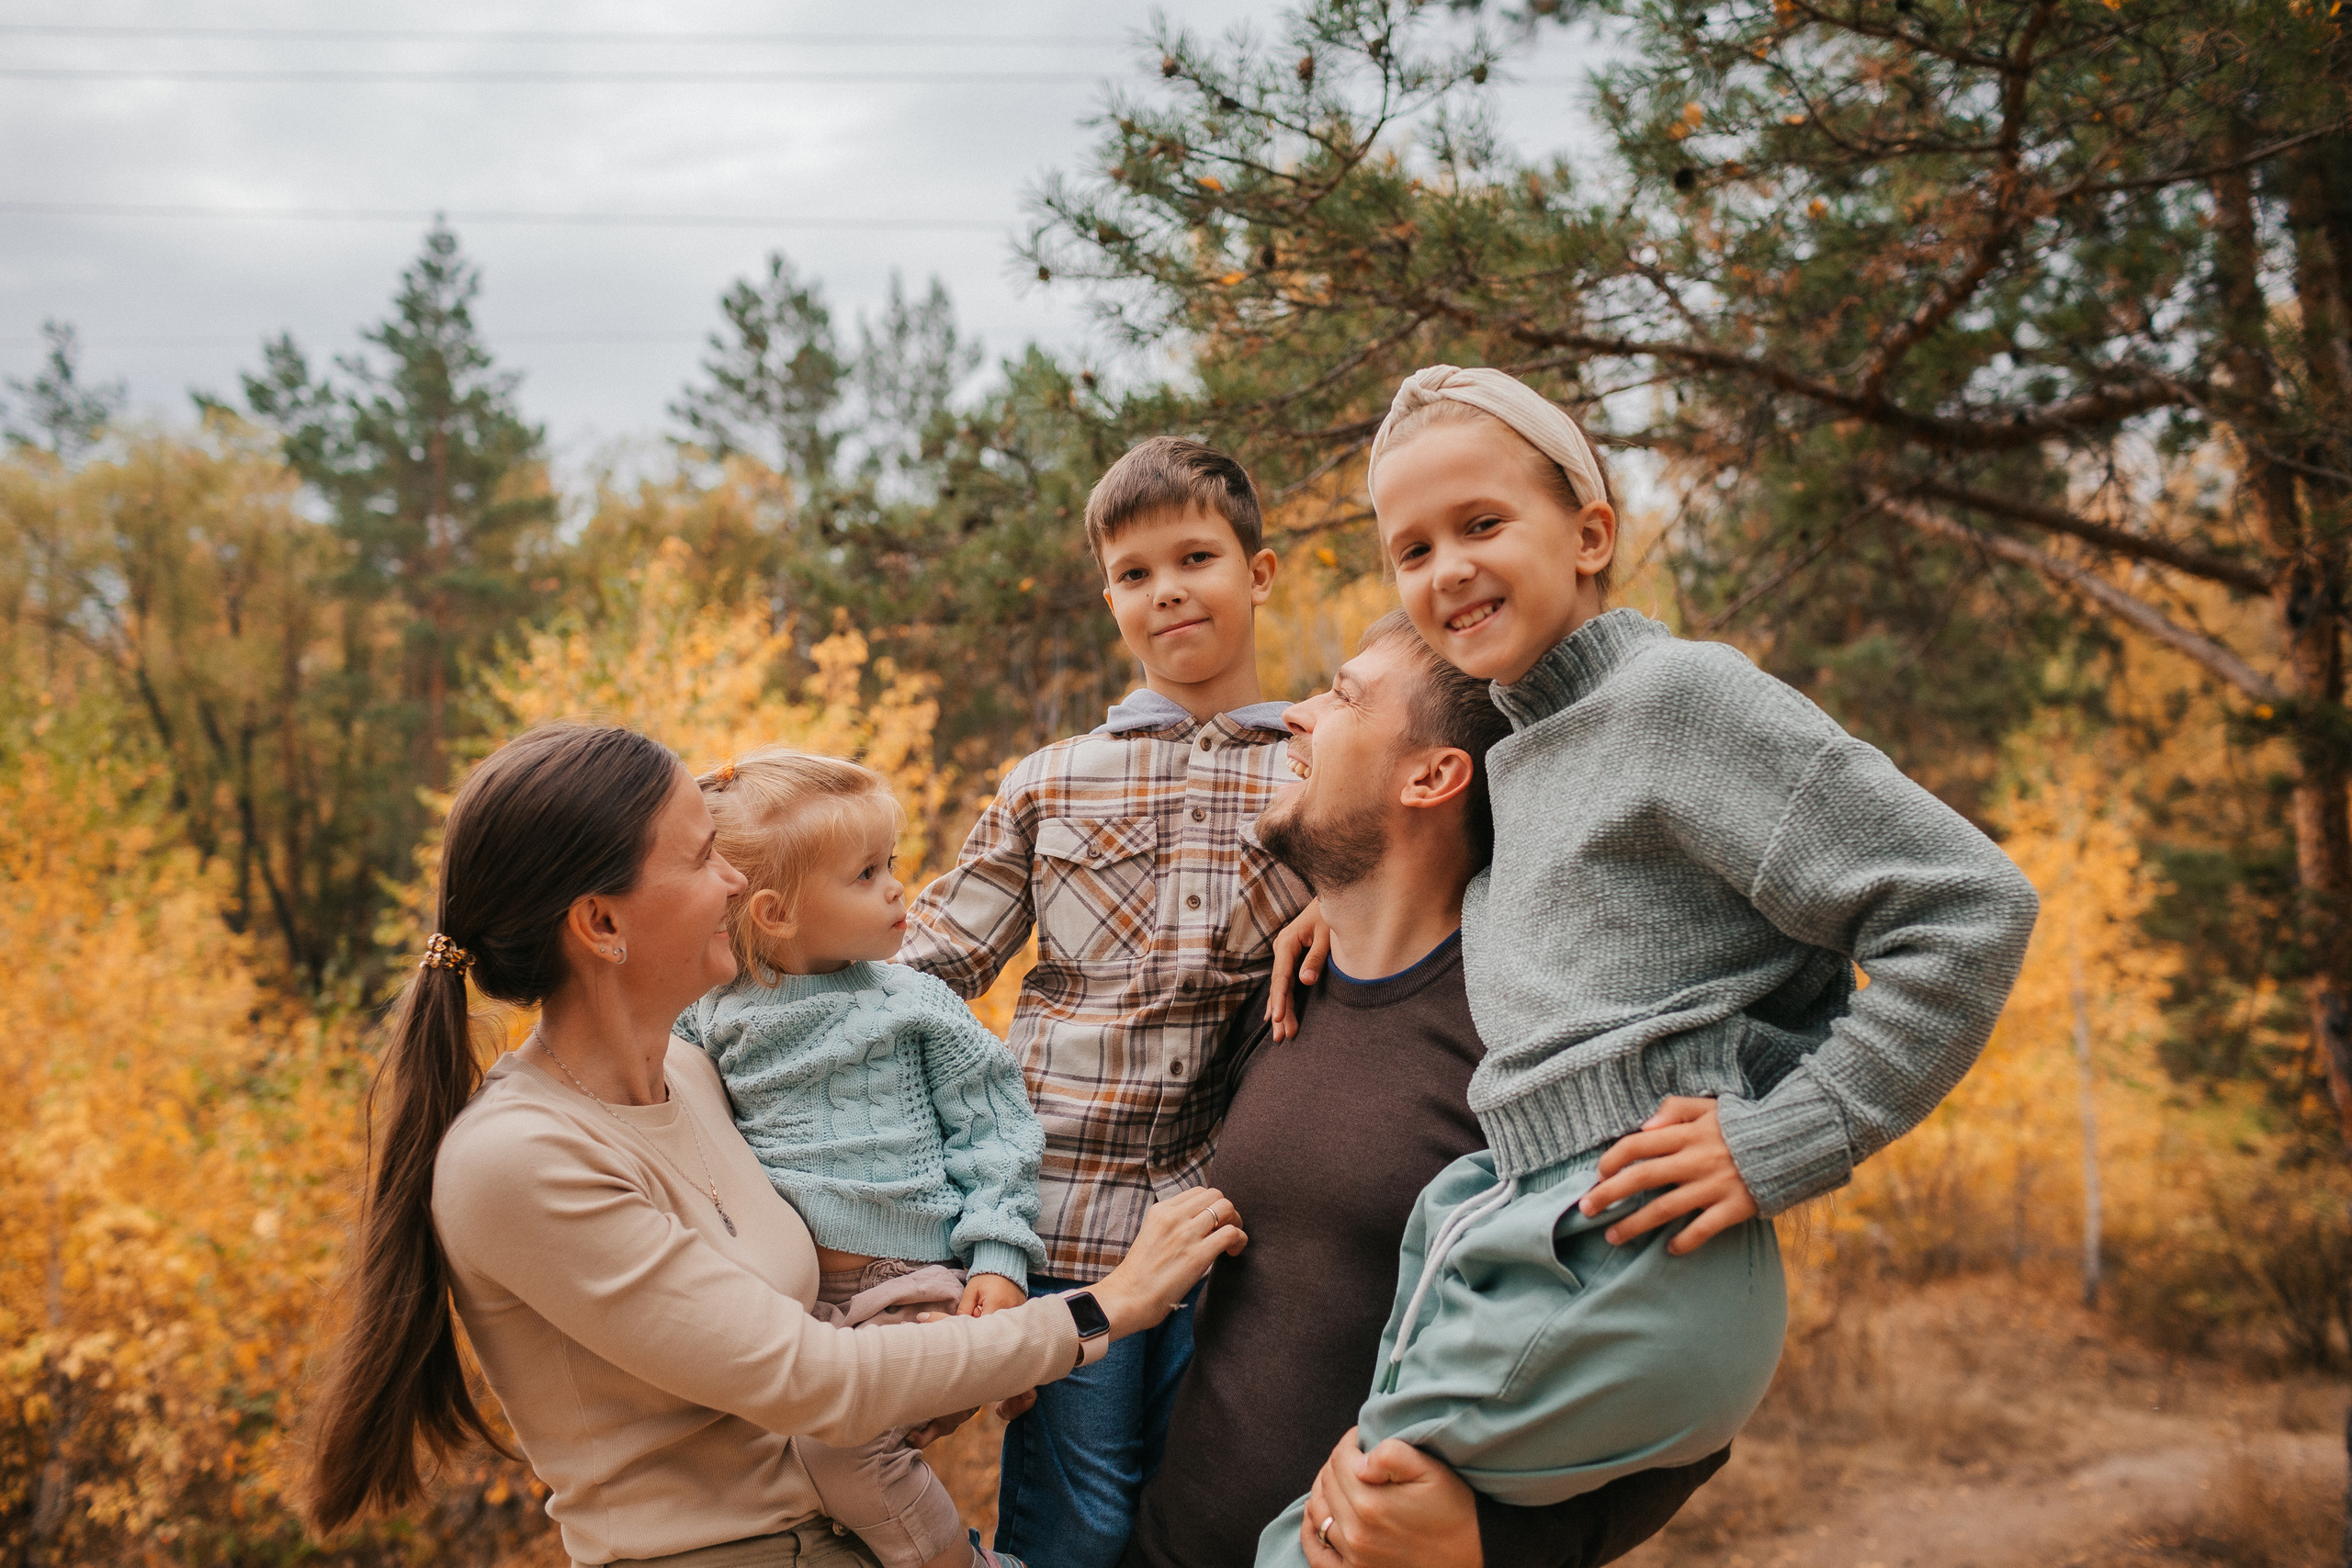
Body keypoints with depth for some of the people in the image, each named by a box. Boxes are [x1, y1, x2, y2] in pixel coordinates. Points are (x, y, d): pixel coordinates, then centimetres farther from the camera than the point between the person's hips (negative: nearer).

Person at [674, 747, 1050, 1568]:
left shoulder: (917, 1007, 0)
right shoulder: (713, 1018, 5)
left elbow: (990, 1134, 1)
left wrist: (997, 1257, -7)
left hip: (910, 1283, -4)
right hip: (780, 1280, 4)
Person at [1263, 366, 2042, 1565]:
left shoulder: (1682, 691, -7)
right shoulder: (1517, 755, 18)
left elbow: (1970, 907, -12)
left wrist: (1785, 1142, -14)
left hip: (1623, 1272, -8)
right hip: (1527, 1235, 8)